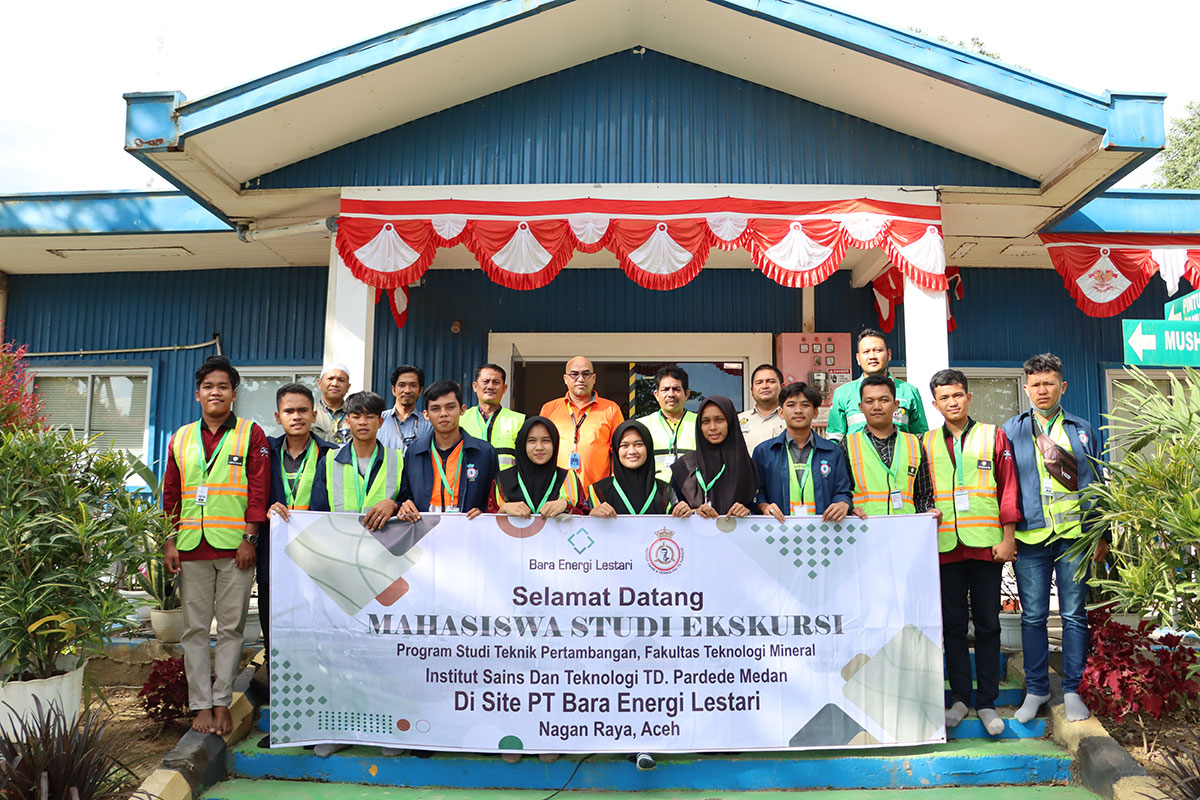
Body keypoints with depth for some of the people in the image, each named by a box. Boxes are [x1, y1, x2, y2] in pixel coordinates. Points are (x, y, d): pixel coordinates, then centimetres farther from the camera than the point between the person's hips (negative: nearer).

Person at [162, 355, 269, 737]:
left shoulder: (251, 435, 3)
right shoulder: (181, 438, 13)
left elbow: (258, 490, -2)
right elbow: (170, 495, 14)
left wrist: (249, 538, -9)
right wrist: (170, 542, 6)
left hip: (234, 548, -3)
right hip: (191, 548, 3)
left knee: (231, 627, 3)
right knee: (195, 629, 5)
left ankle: (221, 702, 13)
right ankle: (201, 705, 13)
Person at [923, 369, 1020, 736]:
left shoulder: (993, 436, 5)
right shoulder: (927, 443, 9)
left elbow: (1008, 488, 3)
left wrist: (1008, 539, -4)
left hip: (986, 544, -1)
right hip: (945, 545, 2)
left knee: (987, 624, 4)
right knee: (952, 623, 6)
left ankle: (987, 702, 12)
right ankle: (960, 698, 16)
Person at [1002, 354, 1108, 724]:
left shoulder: (1082, 430, 12)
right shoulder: (1012, 430, 7)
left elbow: (1096, 483, 13)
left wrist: (1102, 534, 8)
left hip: (1074, 534, 1)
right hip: (1030, 536, -1)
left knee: (1074, 614, 4)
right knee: (1033, 616, 4)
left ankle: (1072, 690, 15)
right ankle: (1036, 689, 17)